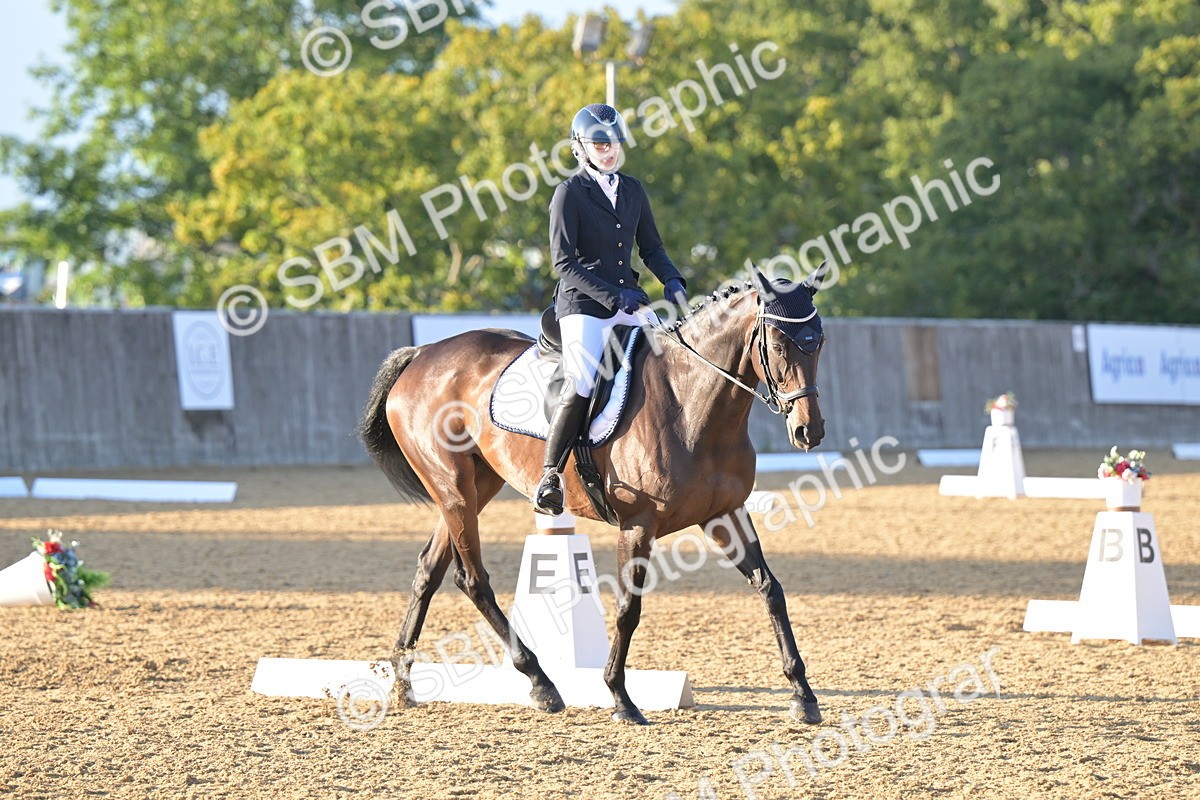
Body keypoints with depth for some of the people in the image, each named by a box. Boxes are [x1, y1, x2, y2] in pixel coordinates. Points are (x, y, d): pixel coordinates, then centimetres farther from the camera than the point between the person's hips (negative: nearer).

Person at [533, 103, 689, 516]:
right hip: (583, 303, -6)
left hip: (629, 299, 6)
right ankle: (549, 477, -17)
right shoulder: (570, 193, -4)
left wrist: (672, 281, -2)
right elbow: (563, 261, -10)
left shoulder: (632, 190, 13)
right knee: (582, 385, -23)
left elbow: (651, 247, 19)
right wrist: (613, 297, -17)